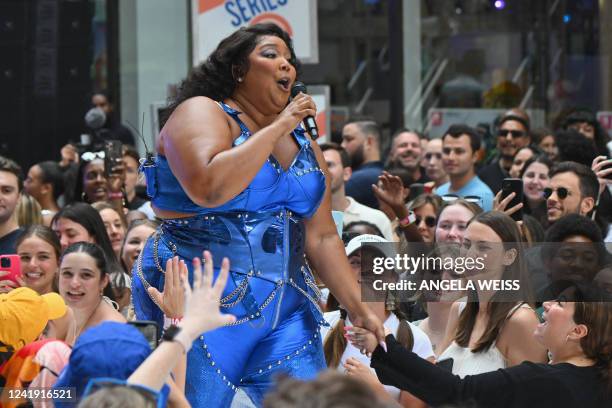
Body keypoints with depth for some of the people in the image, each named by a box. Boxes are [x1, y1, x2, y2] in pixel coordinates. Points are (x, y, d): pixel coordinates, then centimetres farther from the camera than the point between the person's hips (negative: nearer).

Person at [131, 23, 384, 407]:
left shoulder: (303, 144, 16)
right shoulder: (201, 113, -6)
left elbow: (322, 236, 15)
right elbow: (209, 188, -25)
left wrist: (359, 309, 5)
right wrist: (278, 127, -16)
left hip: (284, 307, 7)